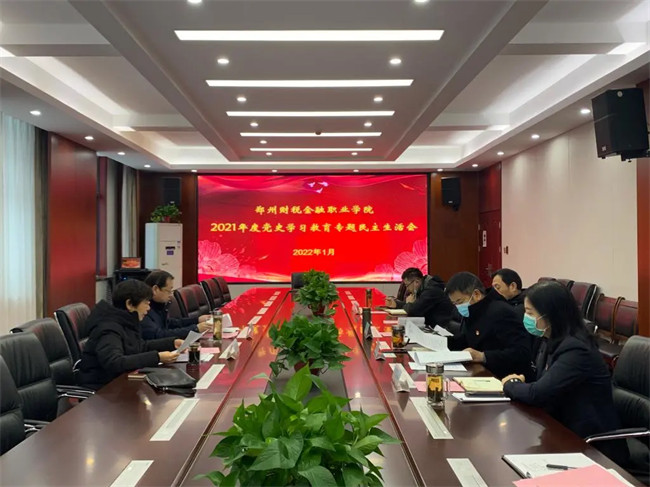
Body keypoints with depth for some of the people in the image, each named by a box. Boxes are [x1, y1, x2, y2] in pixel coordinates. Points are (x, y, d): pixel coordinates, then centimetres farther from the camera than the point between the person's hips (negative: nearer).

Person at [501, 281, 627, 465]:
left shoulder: (576, 349, -24)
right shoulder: (551, 342, 4)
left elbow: (538, 394, -25)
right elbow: (542, 385, 11)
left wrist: (510, 385, -7)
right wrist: (520, 382, -8)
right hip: (565, 432, 7)